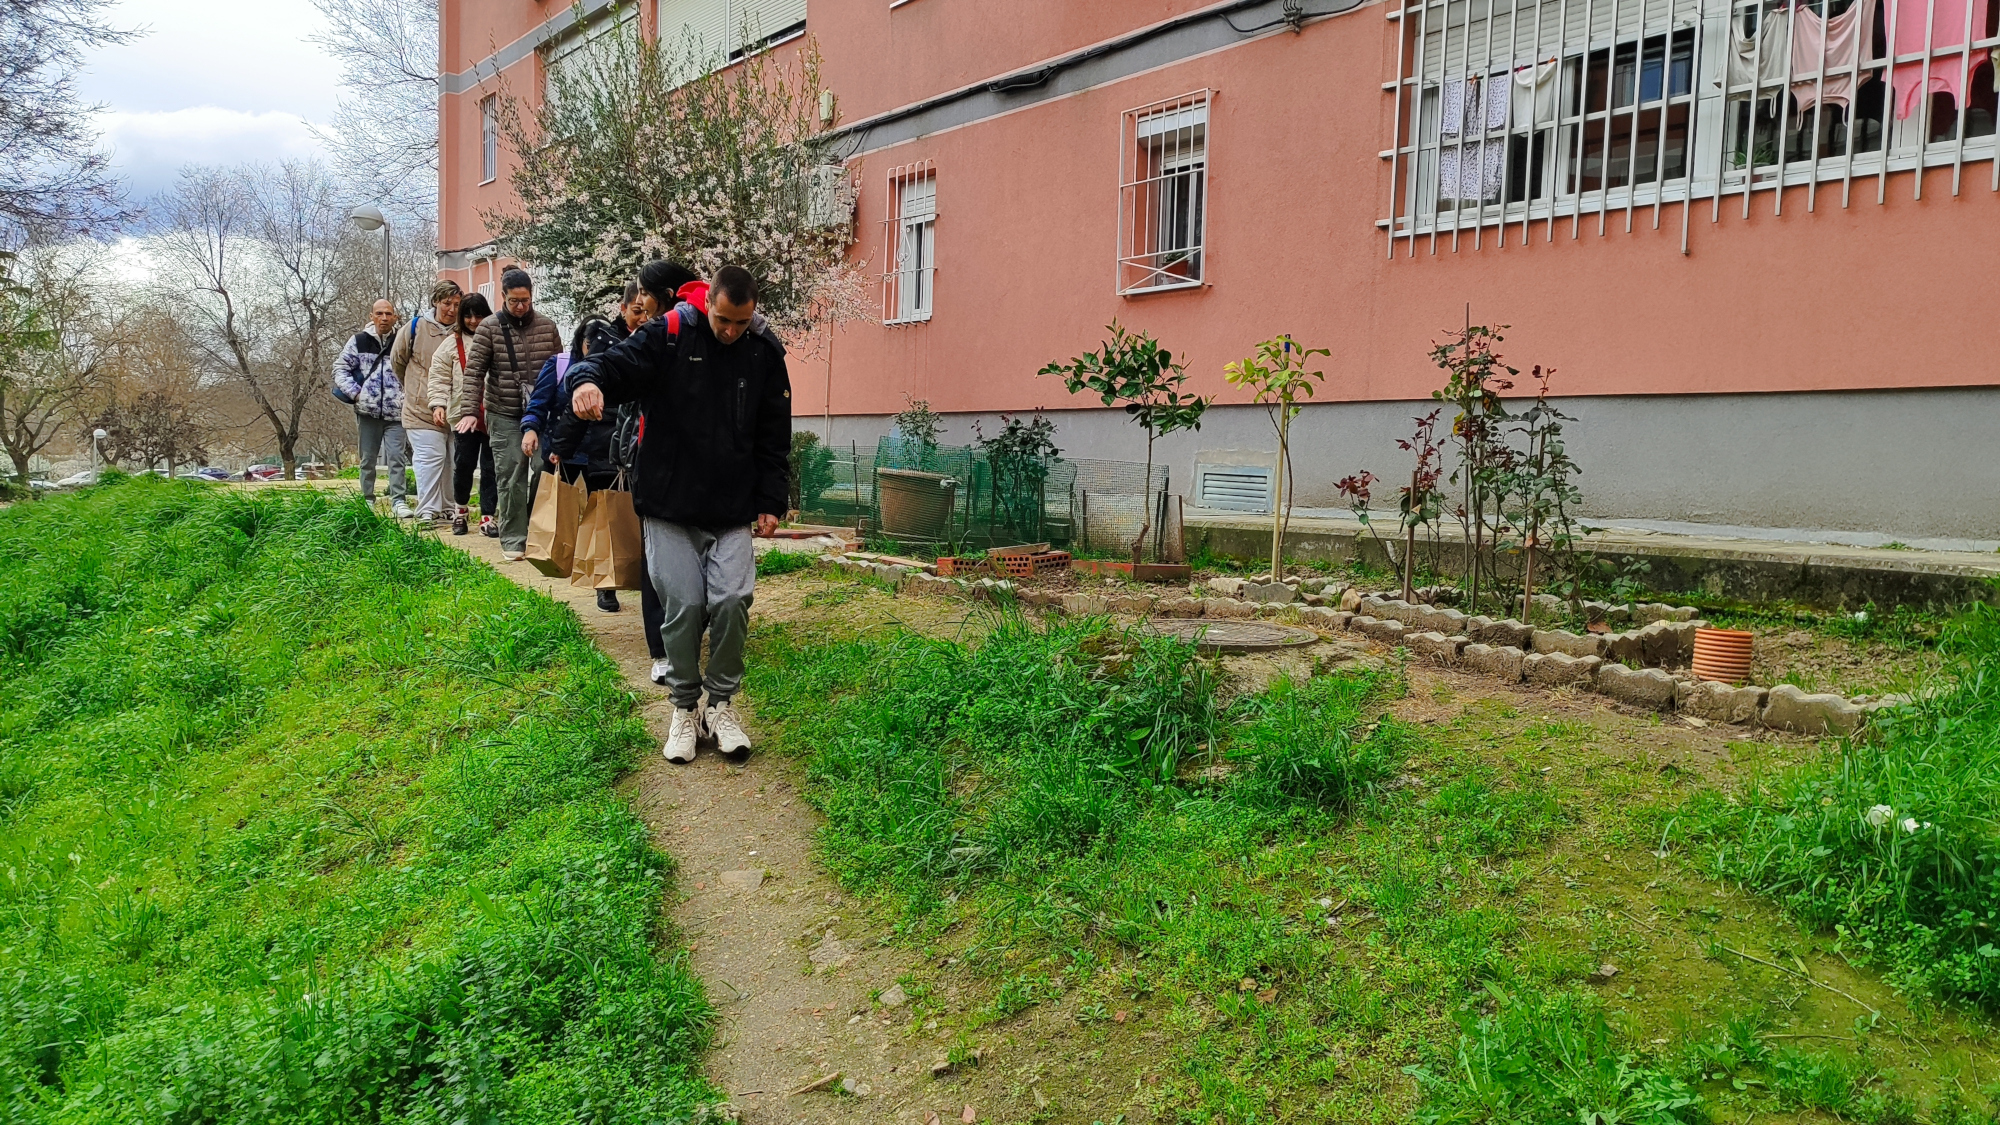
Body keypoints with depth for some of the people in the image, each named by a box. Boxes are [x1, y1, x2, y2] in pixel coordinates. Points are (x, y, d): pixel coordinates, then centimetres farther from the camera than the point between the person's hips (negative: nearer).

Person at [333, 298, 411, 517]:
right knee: (368, 458, 10)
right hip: (368, 410, 1)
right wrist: (355, 393, -4)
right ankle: (367, 499, 20)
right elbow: (340, 368, 7)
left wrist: (407, 398, -2)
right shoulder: (359, 341, 4)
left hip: (395, 412, -1)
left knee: (396, 456, -8)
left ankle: (399, 501, -7)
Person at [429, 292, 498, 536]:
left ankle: (487, 517, 9)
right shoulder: (452, 345, 8)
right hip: (463, 415, 1)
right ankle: (461, 509, 27)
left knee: (490, 467, 3)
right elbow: (439, 378, 7)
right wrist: (438, 403, -6)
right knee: (463, 465, 5)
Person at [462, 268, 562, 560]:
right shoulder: (489, 328, -1)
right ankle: (513, 541, 6)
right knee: (511, 478, -2)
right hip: (505, 415, -2)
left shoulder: (547, 327, 5)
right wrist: (470, 412, -14)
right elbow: (474, 372, -5)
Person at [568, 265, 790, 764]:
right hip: (669, 509, -2)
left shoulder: (763, 355, 4)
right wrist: (588, 380, -37)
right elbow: (614, 363, -11)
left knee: (732, 601, -11)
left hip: (733, 514, 2)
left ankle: (721, 704, 12)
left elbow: (774, 437, 9)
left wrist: (770, 503, 5)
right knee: (684, 606, -5)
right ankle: (685, 708, 17)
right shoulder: (667, 338, -4)